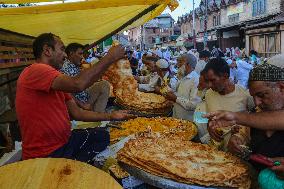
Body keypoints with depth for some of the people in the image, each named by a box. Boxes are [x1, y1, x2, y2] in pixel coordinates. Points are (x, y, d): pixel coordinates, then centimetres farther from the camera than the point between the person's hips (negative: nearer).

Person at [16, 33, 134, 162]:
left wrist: (111, 116, 3)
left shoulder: (57, 82, 12)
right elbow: (78, 84, -34)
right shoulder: (35, 71, -19)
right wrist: (110, 57, -24)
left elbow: (76, 113, 9)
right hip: (45, 155, -9)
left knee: (102, 136, 16)